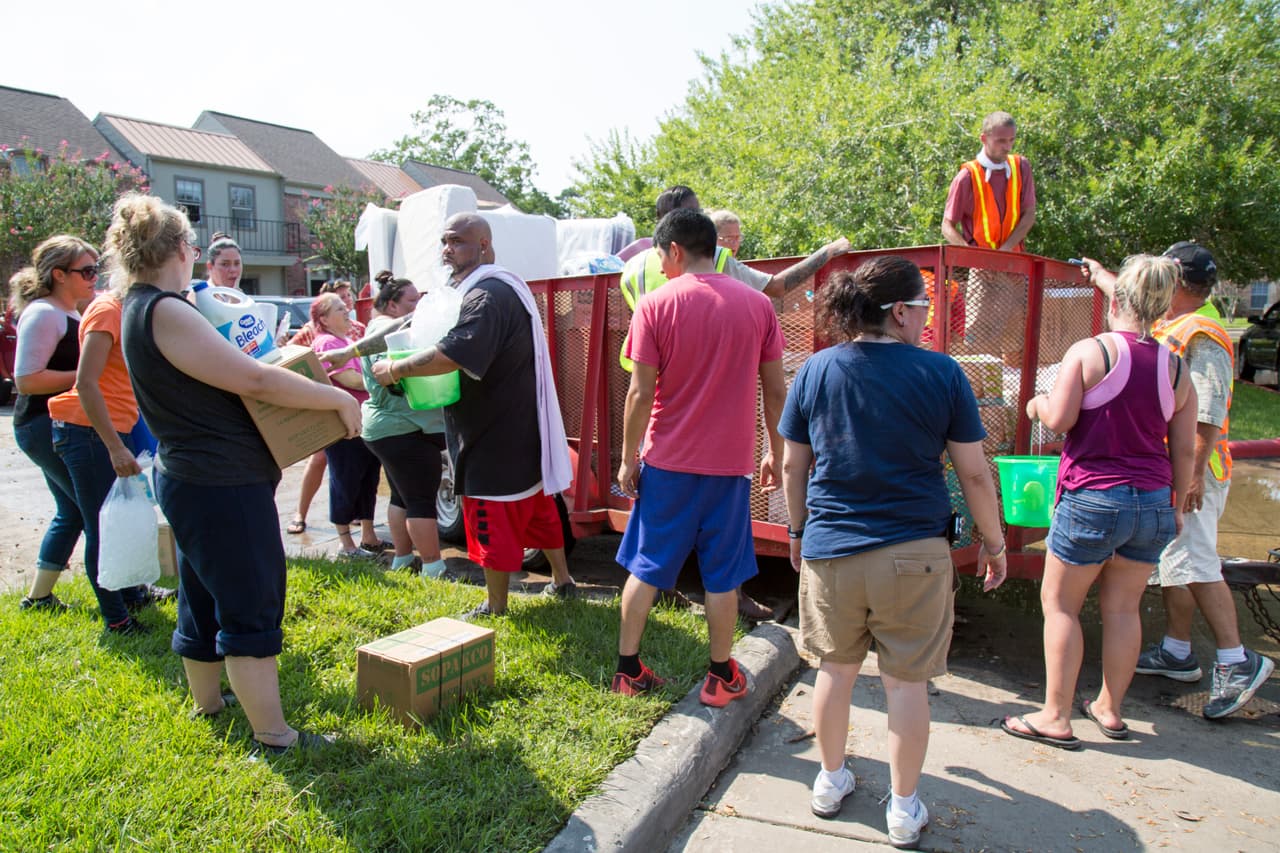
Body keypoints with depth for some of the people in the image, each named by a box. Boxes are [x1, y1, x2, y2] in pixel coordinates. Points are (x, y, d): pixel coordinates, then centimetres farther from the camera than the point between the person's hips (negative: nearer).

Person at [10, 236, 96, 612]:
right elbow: (26, 379, -21)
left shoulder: (70, 315, 16)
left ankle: (38, 596, 27)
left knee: (72, 512, 16)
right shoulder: (44, 314, -14)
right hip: (46, 427, -11)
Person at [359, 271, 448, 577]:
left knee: (403, 496, 16)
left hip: (385, 426, 11)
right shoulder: (387, 327, -13)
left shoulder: (379, 327, 20)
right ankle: (433, 568, -1)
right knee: (422, 501, -6)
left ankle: (403, 559, 24)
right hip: (405, 429, -11)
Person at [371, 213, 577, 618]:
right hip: (519, 430, 10)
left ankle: (495, 607, 16)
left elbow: (453, 355, -34)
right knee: (536, 506, 21)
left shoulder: (485, 295, -22)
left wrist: (395, 369, -20)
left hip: (493, 436, -10)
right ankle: (561, 580, 34)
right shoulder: (505, 286, 14)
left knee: (491, 521, 3)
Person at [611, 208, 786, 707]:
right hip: (730, 461, 1)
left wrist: (628, 458, 1)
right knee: (722, 576, 11)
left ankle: (627, 670, 22)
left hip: (667, 461, -1)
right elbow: (775, 390, 2)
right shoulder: (757, 305, 0)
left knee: (645, 567, 12)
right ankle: (721, 678, 22)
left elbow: (641, 393, -8)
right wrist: (774, 453, 13)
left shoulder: (656, 304, -7)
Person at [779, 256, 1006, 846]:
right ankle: (904, 808, 26)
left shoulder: (815, 371, -2)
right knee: (906, 681, 12)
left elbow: (793, 466, 4)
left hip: (830, 550, 2)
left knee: (836, 668, 19)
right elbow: (974, 472, -3)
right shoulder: (942, 374, -8)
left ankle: (830, 782, 35)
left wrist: (798, 532, 18)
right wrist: (993, 541, 11)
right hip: (913, 552, -2)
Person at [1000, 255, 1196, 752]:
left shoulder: (1089, 352, -10)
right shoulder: (1175, 368, 5)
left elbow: (1058, 419, -16)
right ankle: (1110, 709, 29)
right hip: (1152, 503, 5)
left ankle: (1055, 717, 12)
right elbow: (1184, 450, 9)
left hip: (1092, 499, -5)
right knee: (1123, 607, 15)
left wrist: (1037, 404, 6)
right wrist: (1175, 504, 21)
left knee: (1059, 603, 7)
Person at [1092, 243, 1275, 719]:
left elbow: (1209, 413, -21)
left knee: (1194, 561, -11)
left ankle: (1238, 662, -4)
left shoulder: (1202, 336, -15)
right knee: (1173, 560, 14)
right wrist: (1097, 272, 48)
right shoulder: (1167, 325, 12)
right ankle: (1176, 652, 23)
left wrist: (1195, 473, -25)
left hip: (1192, 468, -10)